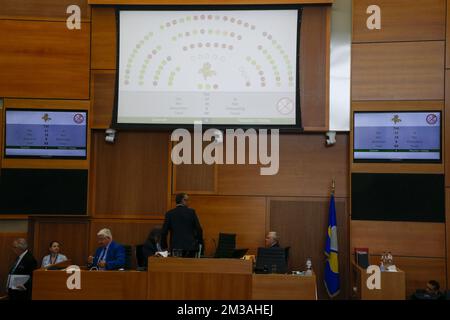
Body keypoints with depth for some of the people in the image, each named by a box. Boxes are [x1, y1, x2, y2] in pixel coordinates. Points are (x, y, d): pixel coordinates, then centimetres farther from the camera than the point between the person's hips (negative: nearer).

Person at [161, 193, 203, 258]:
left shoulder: (169, 213, 2)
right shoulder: (191, 212, 0)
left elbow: (164, 232, 0)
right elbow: (199, 229, -3)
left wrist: (164, 247, 10)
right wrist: (200, 243, 7)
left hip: (176, 247, 0)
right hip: (190, 246, 0)